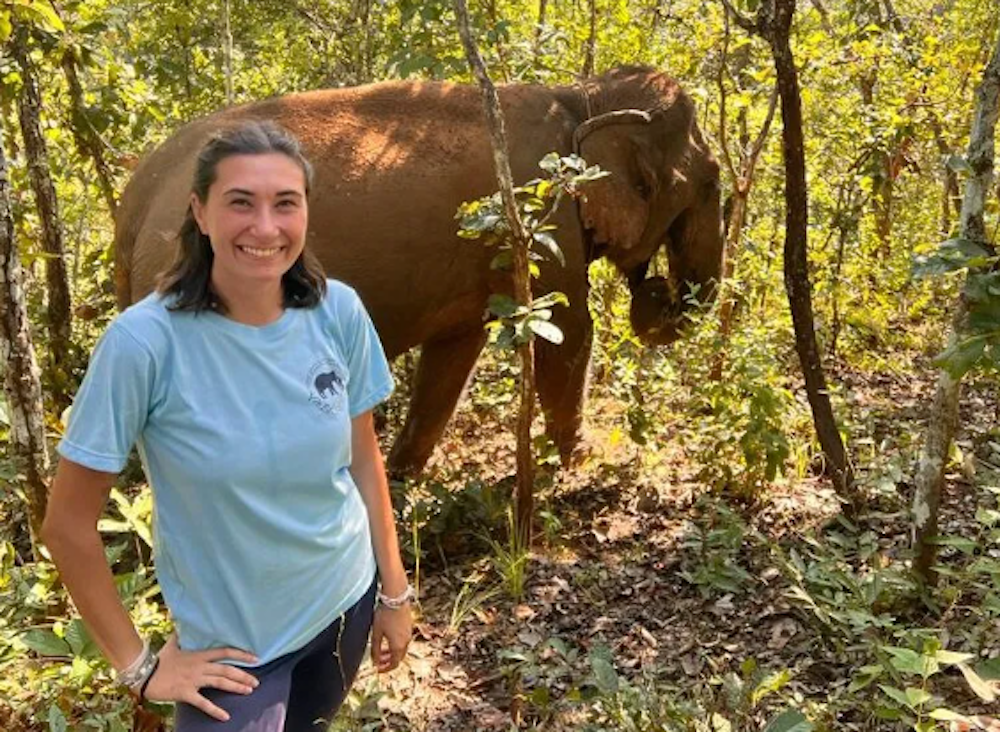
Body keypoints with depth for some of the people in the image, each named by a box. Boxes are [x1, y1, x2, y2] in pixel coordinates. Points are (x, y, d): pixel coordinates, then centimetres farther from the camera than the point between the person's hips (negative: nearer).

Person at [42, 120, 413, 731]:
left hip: (345, 602, 5)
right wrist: (137, 663, -10)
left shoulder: (338, 312, -13)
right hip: (231, 643, -4)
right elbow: (68, 524, -15)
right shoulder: (146, 341, -24)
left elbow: (364, 460, 0)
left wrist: (395, 591, 6)